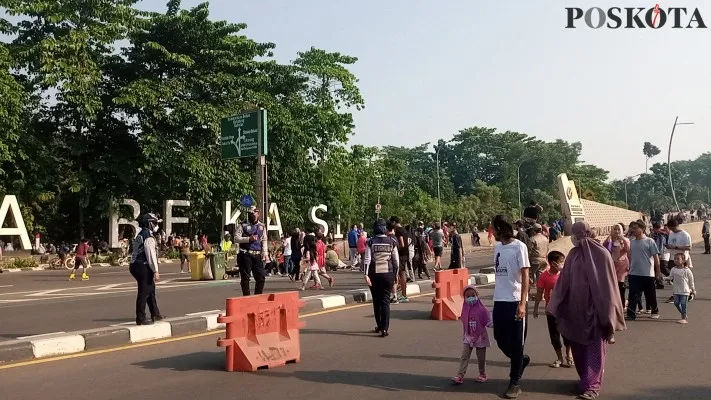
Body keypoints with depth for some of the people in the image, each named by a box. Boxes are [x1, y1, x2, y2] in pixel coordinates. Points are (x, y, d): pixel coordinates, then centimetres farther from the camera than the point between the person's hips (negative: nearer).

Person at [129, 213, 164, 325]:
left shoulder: (141, 235, 17)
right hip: (144, 267, -11)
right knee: (144, 293, -5)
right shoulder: (148, 238, -16)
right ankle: (140, 319, 1)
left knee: (151, 290, 20)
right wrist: (156, 271, -20)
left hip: (137, 266, 11)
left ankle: (155, 314, 30)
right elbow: (151, 255, -21)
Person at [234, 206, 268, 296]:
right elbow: (236, 238, -6)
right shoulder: (242, 225, 2)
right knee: (245, 277, -1)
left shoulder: (262, 226, 15)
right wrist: (249, 239, -16)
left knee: (261, 277, 2)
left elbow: (264, 240, 13)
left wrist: (265, 253, 2)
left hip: (257, 255, 4)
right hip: (245, 255, -4)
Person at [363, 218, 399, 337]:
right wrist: (395, 274, 11)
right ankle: (384, 329, -3)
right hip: (388, 274, 0)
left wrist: (366, 274, -8)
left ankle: (379, 326, 23)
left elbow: (367, 259, -8)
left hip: (374, 274, 0)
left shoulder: (371, 242, -3)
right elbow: (396, 260, 1)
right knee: (385, 301, 2)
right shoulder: (391, 242, 0)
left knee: (376, 301, 14)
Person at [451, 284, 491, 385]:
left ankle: (482, 374, 29)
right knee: (464, 357, -5)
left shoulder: (481, 309, -13)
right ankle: (460, 376, -7)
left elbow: (488, 321, -12)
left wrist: (492, 325, -33)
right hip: (468, 337, 3)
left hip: (480, 337, -3)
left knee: (481, 358, 10)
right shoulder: (465, 310, -1)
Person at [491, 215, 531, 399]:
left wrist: (522, 303, -16)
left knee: (516, 343, 3)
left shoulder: (519, 246, -10)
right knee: (500, 339, 12)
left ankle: (514, 383, 14)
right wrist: (497, 295, 12)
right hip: (499, 301, 6)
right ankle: (521, 360, 39)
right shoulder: (497, 247, 8)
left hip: (515, 301, -6)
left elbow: (525, 276, -11)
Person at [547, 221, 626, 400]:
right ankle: (588, 378, 27)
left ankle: (591, 385, -1)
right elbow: (563, 282, 8)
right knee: (578, 346, 11)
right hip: (576, 308, 5)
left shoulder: (601, 254, -9)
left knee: (594, 347, -2)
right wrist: (554, 306, 5)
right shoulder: (573, 255, 5)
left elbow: (608, 284, -7)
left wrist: (607, 313, -8)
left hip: (595, 308, -5)